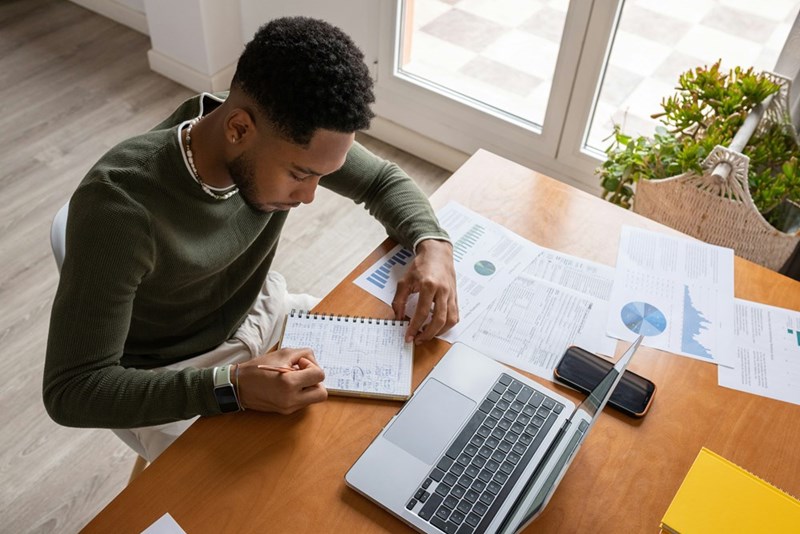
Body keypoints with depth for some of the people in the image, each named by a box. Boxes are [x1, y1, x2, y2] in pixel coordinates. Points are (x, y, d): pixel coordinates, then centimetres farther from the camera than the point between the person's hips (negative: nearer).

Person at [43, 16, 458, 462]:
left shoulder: (286, 137, -19)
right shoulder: (119, 205, -35)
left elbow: (384, 180, -1)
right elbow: (71, 391, -30)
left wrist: (433, 243, -22)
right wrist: (231, 388, -43)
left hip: (259, 313, 5)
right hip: (168, 384, -5)